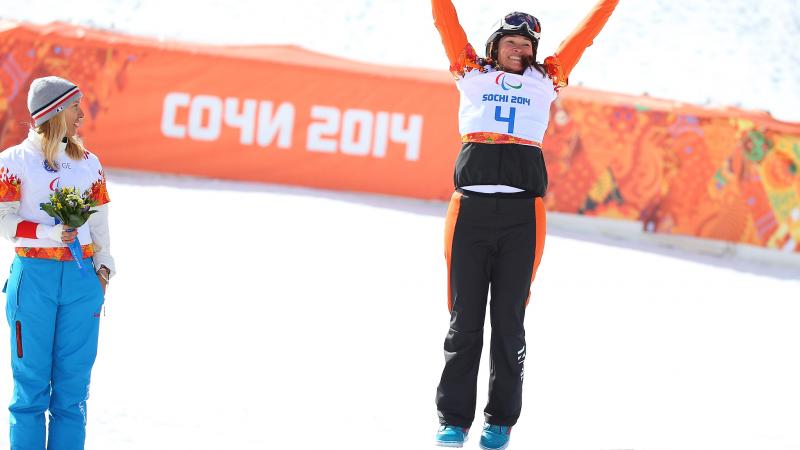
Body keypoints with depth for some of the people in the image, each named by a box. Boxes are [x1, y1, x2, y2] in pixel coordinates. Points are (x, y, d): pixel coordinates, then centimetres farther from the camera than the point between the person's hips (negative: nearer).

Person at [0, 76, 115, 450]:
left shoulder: (88, 163, 12)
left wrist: (102, 265, 4)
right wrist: (50, 233, -16)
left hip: (81, 278, 3)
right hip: (33, 275, -3)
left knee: (73, 380, 2)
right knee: (32, 378, -2)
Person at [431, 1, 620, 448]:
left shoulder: (545, 81, 20)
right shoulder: (472, 74, 17)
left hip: (523, 215, 1)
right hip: (470, 209, -1)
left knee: (509, 323, 2)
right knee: (464, 320, 0)